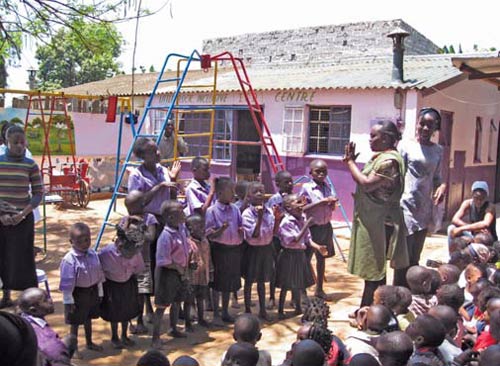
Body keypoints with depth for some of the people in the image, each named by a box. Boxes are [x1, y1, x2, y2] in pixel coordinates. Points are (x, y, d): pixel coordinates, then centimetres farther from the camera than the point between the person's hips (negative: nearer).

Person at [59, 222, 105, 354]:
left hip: (92, 291, 6)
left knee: (88, 318, 24)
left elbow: (99, 275, 6)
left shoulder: (93, 255, -5)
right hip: (77, 293, -6)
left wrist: (100, 293, 10)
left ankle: (89, 342, 42)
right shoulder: (69, 260, -23)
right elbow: (67, 283, -18)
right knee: (75, 322, 9)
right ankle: (74, 347, 26)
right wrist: (69, 301, -16)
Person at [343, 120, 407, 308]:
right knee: (373, 268, 15)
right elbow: (364, 181, 13)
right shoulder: (379, 157, 13)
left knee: (374, 269, 0)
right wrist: (351, 162, 1)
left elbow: (367, 184, -24)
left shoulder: (389, 160, -17)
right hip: (371, 220, 10)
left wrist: (351, 162, -14)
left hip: (378, 222, -10)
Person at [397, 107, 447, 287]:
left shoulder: (438, 150, 10)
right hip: (407, 206, -5)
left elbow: (436, 177, 17)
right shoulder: (406, 146, -4)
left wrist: (442, 185, -6)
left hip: (425, 208, 5)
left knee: (415, 257, 11)